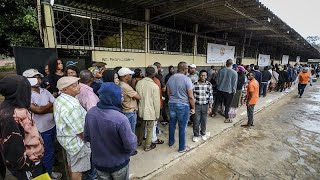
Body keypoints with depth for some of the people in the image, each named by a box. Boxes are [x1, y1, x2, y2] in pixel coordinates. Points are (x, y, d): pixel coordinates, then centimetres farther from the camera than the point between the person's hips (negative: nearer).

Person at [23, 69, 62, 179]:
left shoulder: (45, 91, 3)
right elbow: (38, 110, -25)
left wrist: (43, 108, -17)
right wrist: (51, 104, -10)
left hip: (52, 125, 6)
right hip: (41, 130, -6)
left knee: (51, 149, 23)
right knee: (47, 152, 9)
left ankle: (49, 169, 45)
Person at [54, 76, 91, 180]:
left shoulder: (59, 100, -2)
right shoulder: (72, 106, -34)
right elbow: (80, 131, -27)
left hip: (65, 138, 9)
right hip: (76, 141, -9)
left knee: (71, 164, 29)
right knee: (77, 169, 13)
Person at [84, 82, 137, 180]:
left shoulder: (90, 113, -17)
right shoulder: (120, 119, -34)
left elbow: (87, 137, -3)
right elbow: (131, 146, -25)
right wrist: (134, 137, -5)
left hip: (98, 162, 4)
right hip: (118, 164, -4)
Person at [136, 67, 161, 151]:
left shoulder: (139, 83, -7)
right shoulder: (155, 86, -20)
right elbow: (156, 102, -15)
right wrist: (157, 114, -3)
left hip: (141, 109, 5)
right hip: (150, 111, -5)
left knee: (143, 126, 27)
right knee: (150, 129, 14)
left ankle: (139, 141, 44)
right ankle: (147, 146, 29)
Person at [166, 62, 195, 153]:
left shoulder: (170, 78, 2)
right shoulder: (186, 79, -16)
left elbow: (168, 93, 9)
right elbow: (190, 96, -15)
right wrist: (193, 108, -3)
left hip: (172, 104, 6)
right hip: (183, 106, -5)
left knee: (172, 124, 21)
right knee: (182, 127, 8)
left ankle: (171, 142, 40)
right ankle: (182, 147, 24)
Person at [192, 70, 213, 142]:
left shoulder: (209, 84, -5)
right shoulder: (195, 84, -9)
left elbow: (210, 96, -1)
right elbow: (193, 96, -4)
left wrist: (210, 107, -2)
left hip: (205, 106, 1)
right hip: (197, 105, -1)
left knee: (204, 121, 15)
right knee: (196, 121, 5)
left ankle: (203, 133, 38)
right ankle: (196, 135, 26)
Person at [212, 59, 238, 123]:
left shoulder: (221, 70, -6)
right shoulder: (234, 72, -14)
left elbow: (217, 80, 2)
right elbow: (235, 83, -9)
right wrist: (234, 90, 6)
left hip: (220, 90, 3)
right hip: (229, 91, -3)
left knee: (217, 102, 19)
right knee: (227, 105, 8)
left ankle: (213, 113, 34)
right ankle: (227, 118, 18)